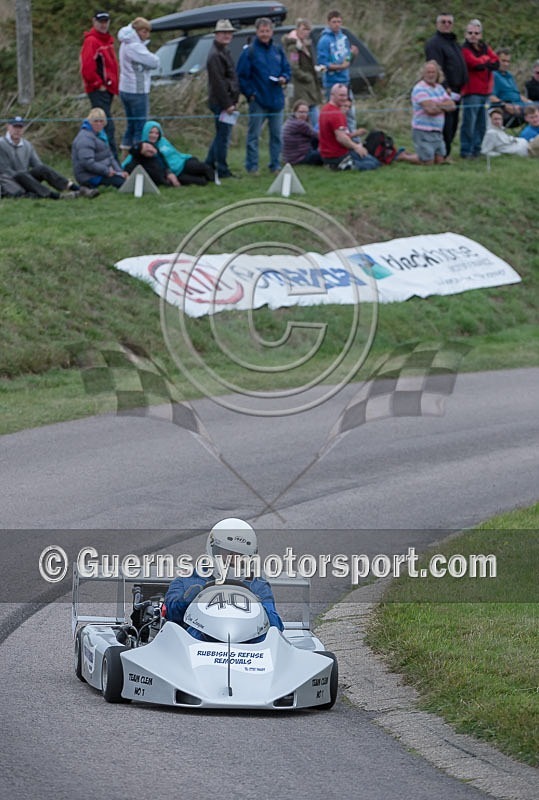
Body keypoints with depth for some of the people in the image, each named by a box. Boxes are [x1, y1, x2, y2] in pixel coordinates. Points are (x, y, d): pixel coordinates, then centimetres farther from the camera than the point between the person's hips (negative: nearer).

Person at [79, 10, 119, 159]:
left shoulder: (108, 40, 19)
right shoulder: (91, 41, -11)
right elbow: (87, 67, -19)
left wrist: (114, 84, 17)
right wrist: (99, 84, -15)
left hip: (107, 89, 10)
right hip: (98, 90, -10)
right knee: (107, 124, -14)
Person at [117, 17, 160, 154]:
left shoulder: (126, 44, 12)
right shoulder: (135, 47, -18)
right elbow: (154, 62, -18)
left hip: (125, 90, 10)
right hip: (137, 91, -10)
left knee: (131, 126, 16)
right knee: (141, 128, -4)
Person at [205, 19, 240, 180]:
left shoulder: (224, 52, 18)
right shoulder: (215, 55, -14)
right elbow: (218, 82, -19)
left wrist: (234, 101, 17)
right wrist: (227, 104, -20)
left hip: (228, 102, 10)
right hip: (221, 102, -10)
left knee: (221, 135, 16)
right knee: (223, 136, -6)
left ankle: (209, 165, 23)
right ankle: (222, 170, -2)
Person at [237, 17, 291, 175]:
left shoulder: (278, 50, 10)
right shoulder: (249, 52, -4)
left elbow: (287, 69, 17)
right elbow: (242, 76, -5)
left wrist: (284, 78, -4)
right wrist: (250, 93, -12)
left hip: (276, 100, 5)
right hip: (258, 101, -5)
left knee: (276, 135, 8)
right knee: (253, 135, -2)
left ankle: (275, 165, 16)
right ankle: (252, 166, 3)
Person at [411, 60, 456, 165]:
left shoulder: (439, 88, 14)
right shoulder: (420, 89, -12)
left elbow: (452, 105, 5)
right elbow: (430, 109, -21)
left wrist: (438, 104, -11)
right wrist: (444, 106, -1)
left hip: (438, 132, 8)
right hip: (423, 132, -8)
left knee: (440, 161, 10)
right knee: (428, 163, -9)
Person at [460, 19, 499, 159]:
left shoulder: (485, 48, 15)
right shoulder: (465, 49, -6)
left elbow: (496, 63, 3)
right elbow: (475, 63, -20)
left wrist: (482, 63, -11)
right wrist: (486, 59, -1)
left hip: (485, 91, 7)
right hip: (471, 92, -7)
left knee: (481, 123, 12)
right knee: (469, 122, -7)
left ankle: (477, 148, 20)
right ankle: (466, 151, -3)